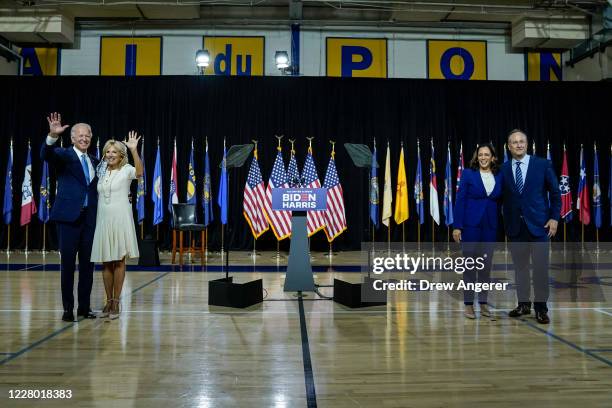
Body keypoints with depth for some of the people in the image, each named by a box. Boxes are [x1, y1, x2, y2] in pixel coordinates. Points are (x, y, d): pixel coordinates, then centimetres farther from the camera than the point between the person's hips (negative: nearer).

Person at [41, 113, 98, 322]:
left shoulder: (94, 162, 16)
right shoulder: (64, 155, 0)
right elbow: (46, 154, -23)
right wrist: (53, 136, -40)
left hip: (90, 218, 5)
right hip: (69, 216, -5)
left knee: (87, 263, 8)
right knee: (68, 263, 2)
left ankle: (84, 306, 18)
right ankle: (68, 308, 11)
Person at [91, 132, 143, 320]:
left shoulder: (126, 170, -4)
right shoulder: (102, 171, 13)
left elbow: (139, 172, -29)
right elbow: (99, 195, 20)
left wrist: (134, 150, -37)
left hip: (120, 218, -5)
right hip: (103, 219, 5)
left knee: (119, 261, 1)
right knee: (106, 262, 8)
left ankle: (116, 303, 8)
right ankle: (108, 301, 17)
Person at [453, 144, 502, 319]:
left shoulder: (499, 177, 7)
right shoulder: (468, 174, -2)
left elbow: (500, 203, 10)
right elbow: (460, 200, -5)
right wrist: (457, 226, -11)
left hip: (490, 226, 3)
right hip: (471, 224, -3)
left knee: (486, 265, 8)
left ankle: (483, 303, 19)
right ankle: (468, 304, 11)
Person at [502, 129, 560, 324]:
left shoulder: (543, 164, 1)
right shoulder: (503, 169, 5)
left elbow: (555, 193, 4)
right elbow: (503, 198, 7)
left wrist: (554, 217, -3)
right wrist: (505, 224, 3)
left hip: (538, 224, -2)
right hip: (515, 226, 2)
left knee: (541, 267, 0)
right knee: (520, 266, 9)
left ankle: (541, 306, 12)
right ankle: (523, 304, 19)